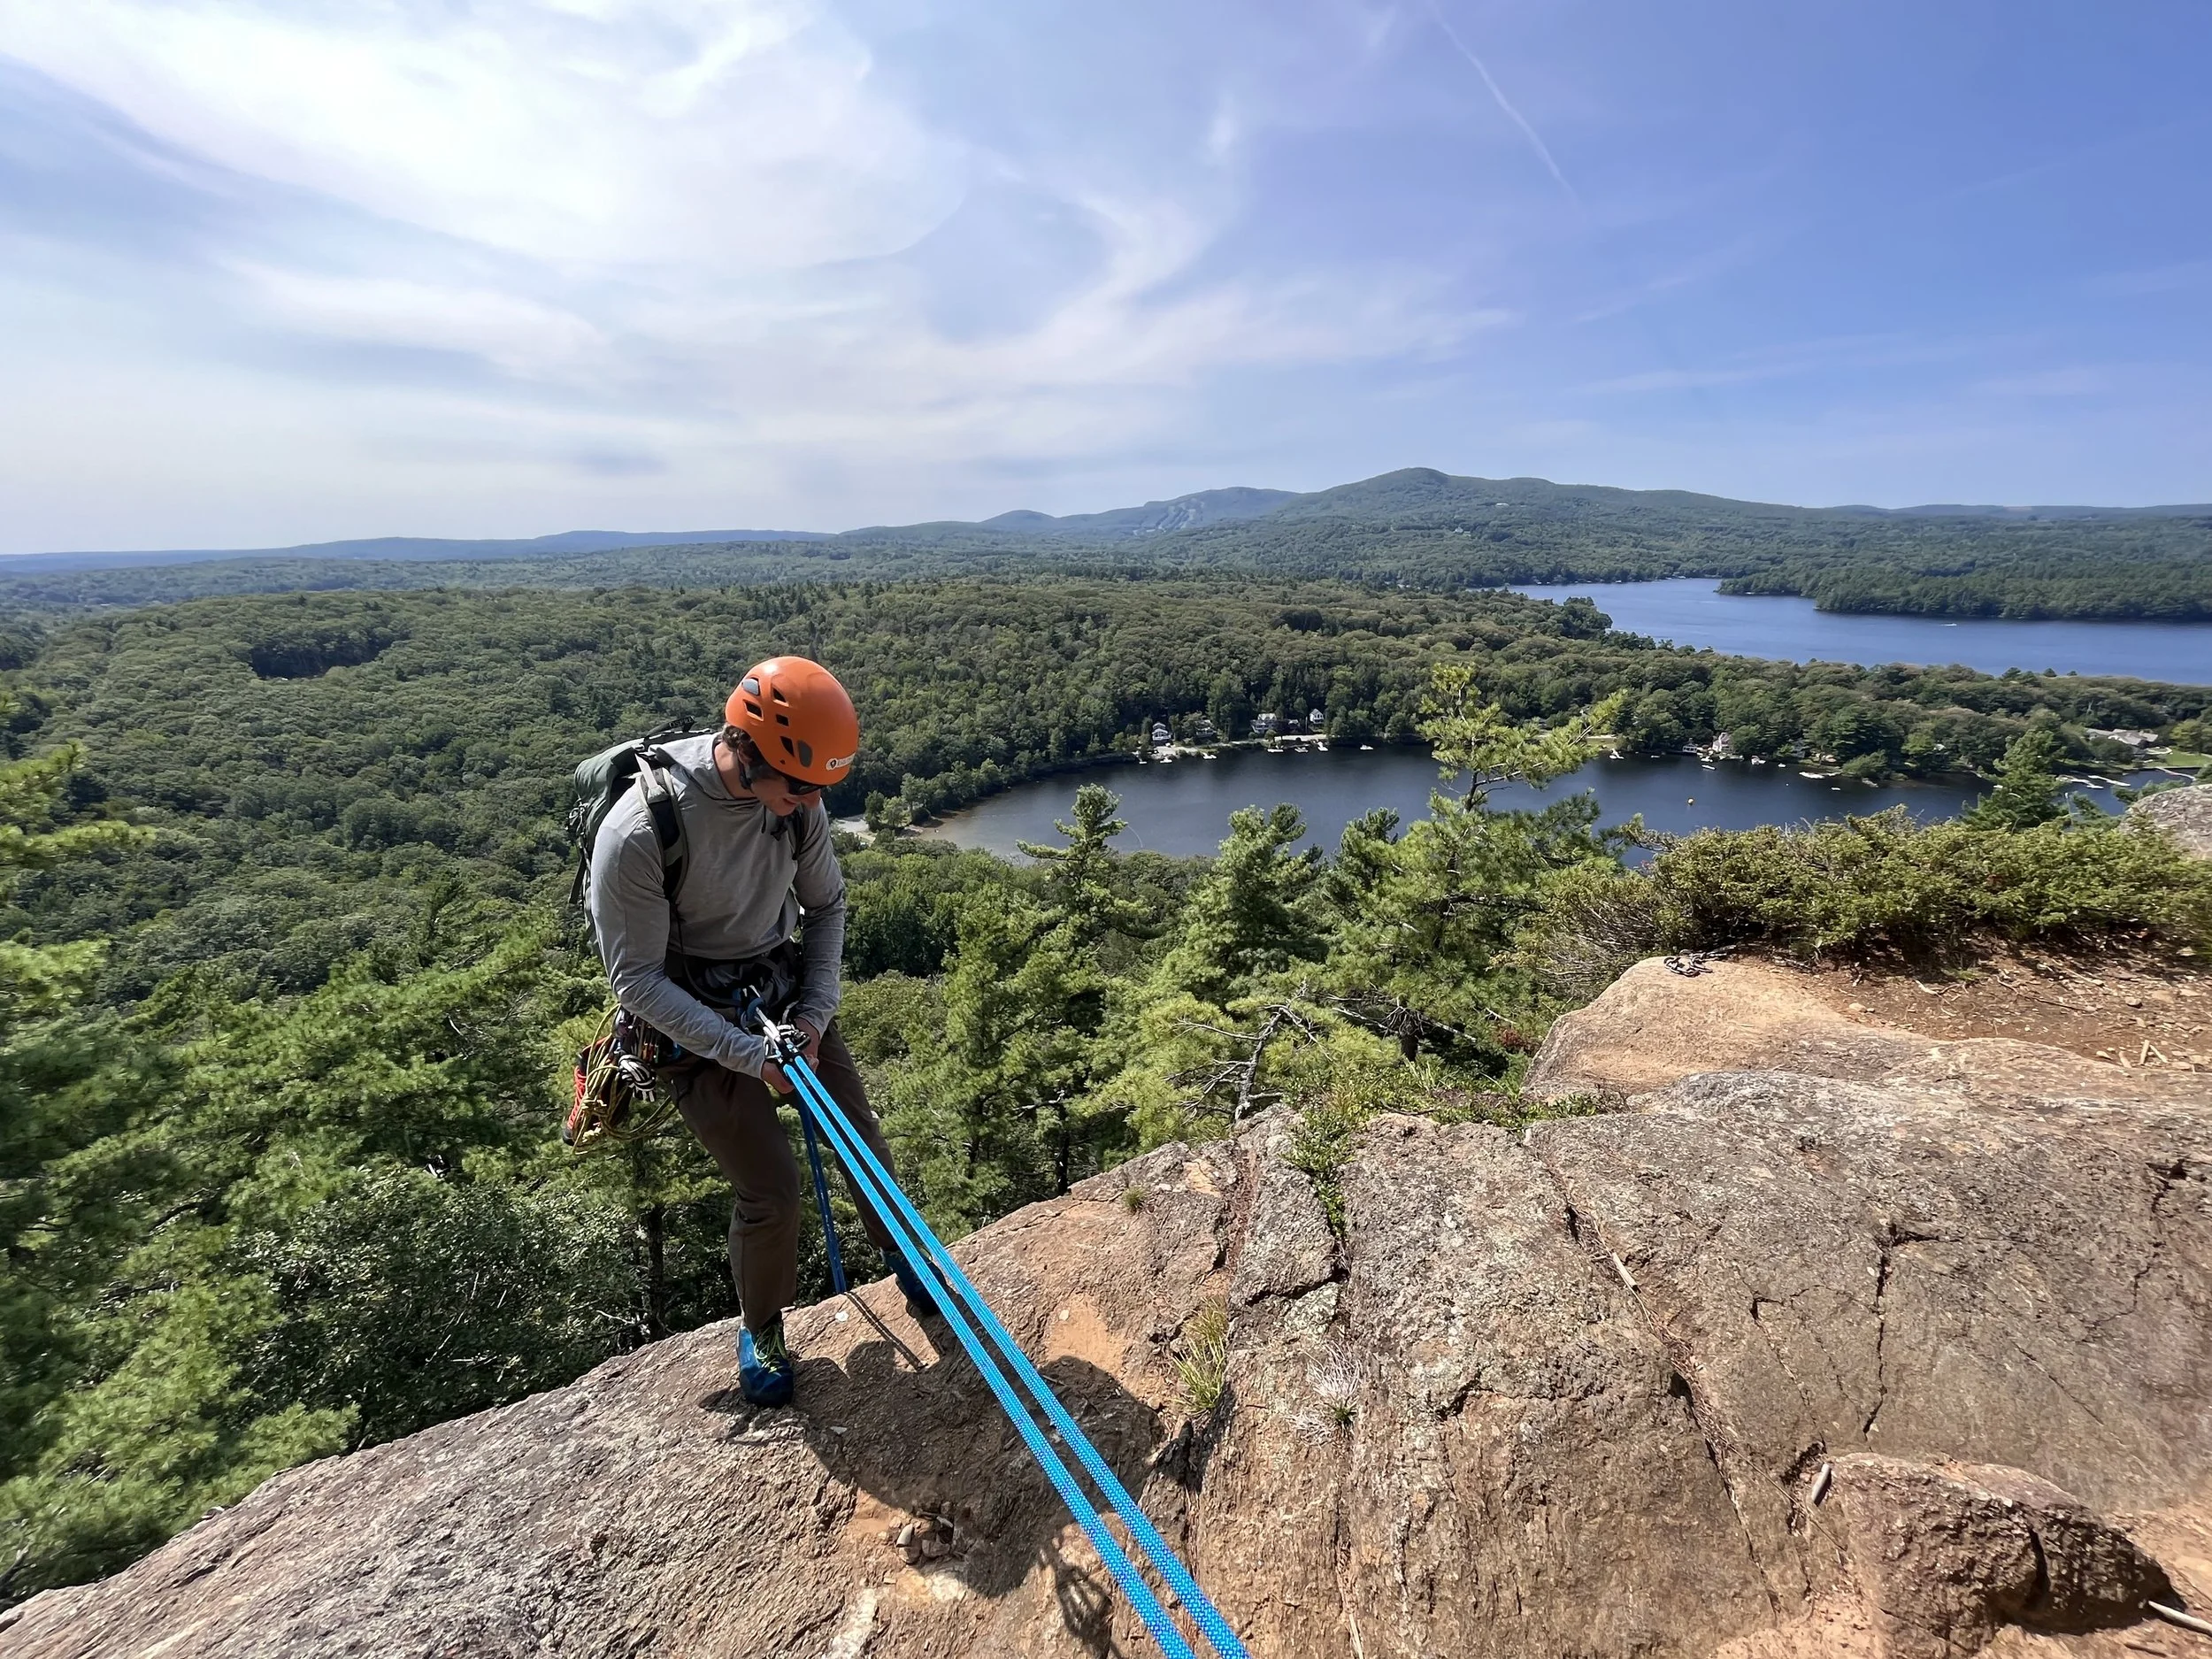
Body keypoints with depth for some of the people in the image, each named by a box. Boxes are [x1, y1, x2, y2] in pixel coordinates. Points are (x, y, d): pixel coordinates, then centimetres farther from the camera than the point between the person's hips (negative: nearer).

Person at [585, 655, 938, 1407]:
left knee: (861, 1135, 8)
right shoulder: (639, 832, -29)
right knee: (770, 1185, -7)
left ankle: (903, 1254, 37)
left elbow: (827, 904, 3)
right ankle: (761, 1327, 24)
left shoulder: (796, 800, -13)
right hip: (694, 1018, -4)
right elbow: (637, 980, -21)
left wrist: (815, 1010, -8)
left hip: (784, 991, 5)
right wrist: (748, 1054, -25)